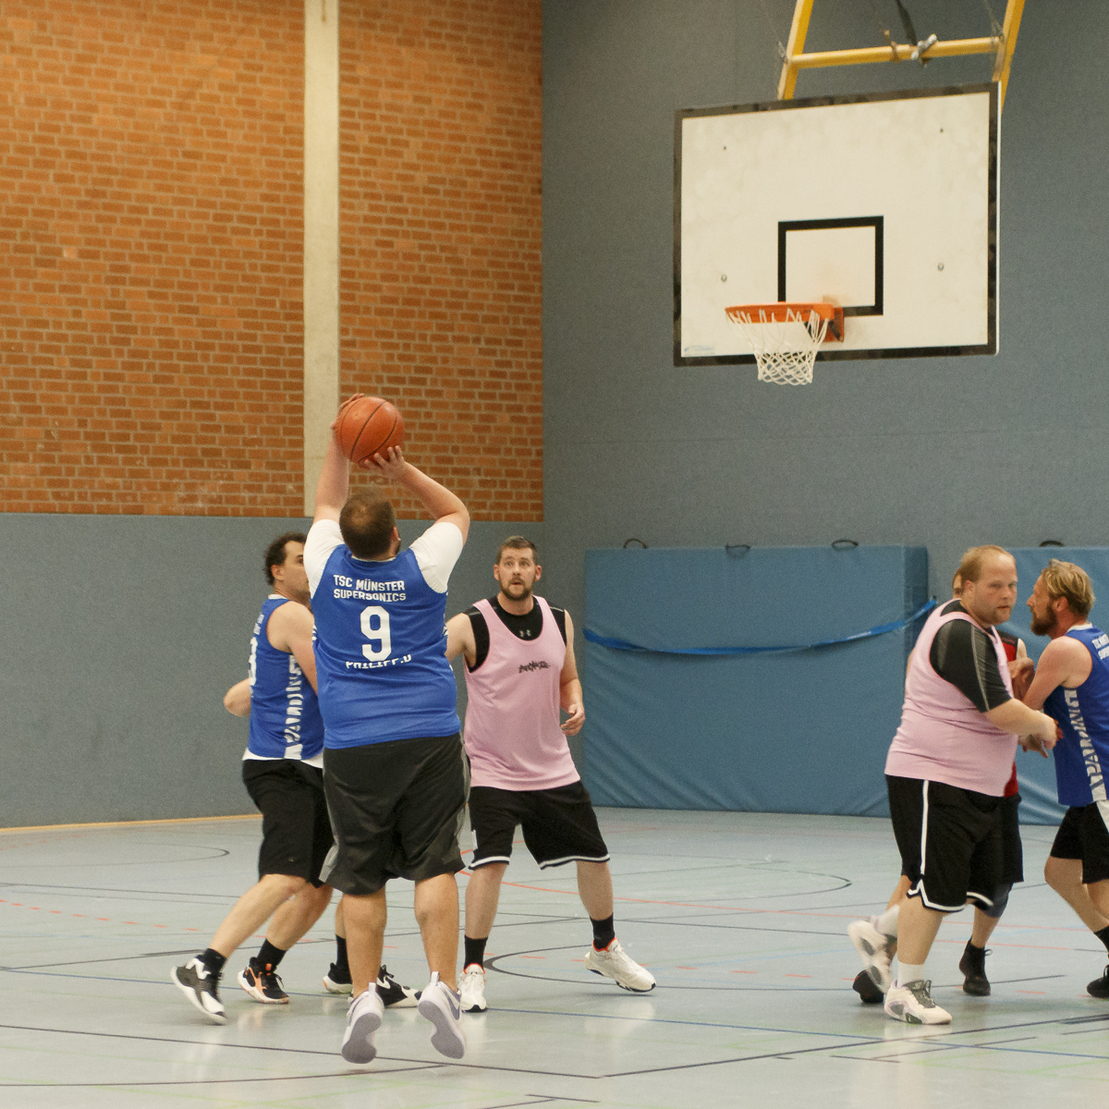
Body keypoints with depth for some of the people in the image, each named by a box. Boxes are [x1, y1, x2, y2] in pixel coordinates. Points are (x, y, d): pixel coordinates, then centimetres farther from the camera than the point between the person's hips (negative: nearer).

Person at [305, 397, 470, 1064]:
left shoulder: (328, 570, 2)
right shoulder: (422, 569, -1)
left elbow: (327, 506, 22)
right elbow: (458, 511, 18)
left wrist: (339, 443, 19)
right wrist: (404, 472, 9)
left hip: (352, 747, 1)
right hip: (429, 739, -1)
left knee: (362, 878, 4)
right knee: (434, 865, -2)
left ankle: (364, 994, -3)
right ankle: (442, 985, -13)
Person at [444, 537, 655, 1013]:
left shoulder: (559, 621, 1)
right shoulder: (472, 626, -15)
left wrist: (575, 706, -5)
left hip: (553, 768, 5)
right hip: (493, 771, -5)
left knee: (594, 857, 12)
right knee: (490, 863, -22)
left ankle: (605, 948, 36)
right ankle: (472, 970, -10)